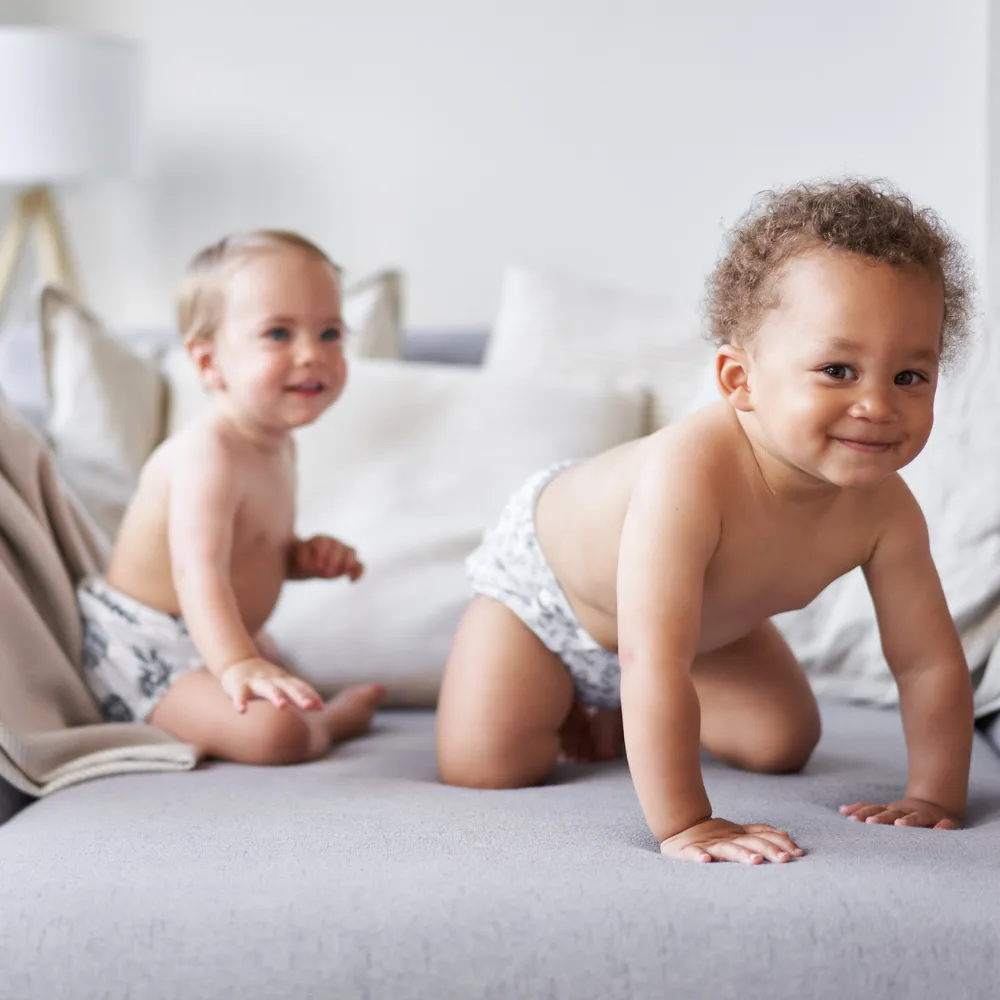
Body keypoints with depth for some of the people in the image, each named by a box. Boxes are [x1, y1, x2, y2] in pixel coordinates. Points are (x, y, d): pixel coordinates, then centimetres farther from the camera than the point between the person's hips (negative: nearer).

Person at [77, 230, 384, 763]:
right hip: (142, 651, -11)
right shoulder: (209, 453, -29)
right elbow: (198, 569, -42)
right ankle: (334, 717, 0)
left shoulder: (278, 444, 5)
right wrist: (237, 664, -57)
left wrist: (305, 556, -3)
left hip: (194, 636, 11)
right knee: (274, 729, -30)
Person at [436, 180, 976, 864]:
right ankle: (564, 703, 19)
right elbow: (653, 664, -51)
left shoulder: (883, 510, -29)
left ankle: (607, 707, 30)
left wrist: (936, 798, -17)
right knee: (480, 770, -14)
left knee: (784, 744, 10)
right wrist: (684, 825, -50)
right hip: (544, 568, -5)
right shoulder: (693, 472, -49)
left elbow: (931, 661, -16)